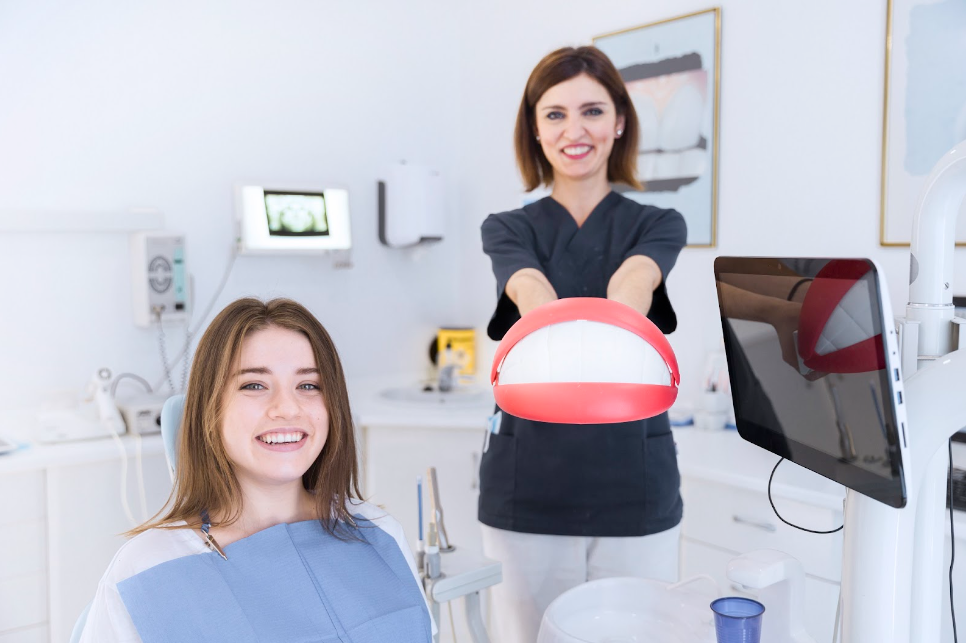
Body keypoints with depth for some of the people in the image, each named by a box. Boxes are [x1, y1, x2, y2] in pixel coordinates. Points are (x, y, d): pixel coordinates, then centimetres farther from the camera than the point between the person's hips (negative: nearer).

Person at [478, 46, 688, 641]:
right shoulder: (506, 229, 4)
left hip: (636, 485, 0)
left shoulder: (659, 225, 4)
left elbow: (630, 286, -20)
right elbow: (532, 294, -20)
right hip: (528, 484, 0)